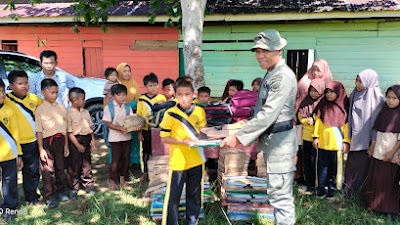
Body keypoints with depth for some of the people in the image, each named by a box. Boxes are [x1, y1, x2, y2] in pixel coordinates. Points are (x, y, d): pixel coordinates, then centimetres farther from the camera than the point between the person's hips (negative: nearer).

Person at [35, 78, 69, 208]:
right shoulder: (40, 109, -5)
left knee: (60, 167, 13)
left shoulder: (61, 108, 6)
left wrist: (66, 145, 9)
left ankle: (61, 191, 28)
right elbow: (39, 131, -6)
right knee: (48, 170, 1)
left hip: (60, 140, 4)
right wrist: (41, 149, -9)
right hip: (47, 141, -4)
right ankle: (50, 197, 11)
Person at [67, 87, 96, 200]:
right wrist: (78, 145, -15)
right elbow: (69, 132, -14)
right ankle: (73, 189, 14)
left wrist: (92, 140, 8)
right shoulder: (69, 114, -13)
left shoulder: (85, 112, 9)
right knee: (74, 165, 2)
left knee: (87, 163, 14)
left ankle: (88, 184, 26)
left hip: (86, 140, 6)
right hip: (75, 141, -6)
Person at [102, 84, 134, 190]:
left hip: (127, 136, 4)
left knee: (126, 157, 10)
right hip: (115, 137, -4)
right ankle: (112, 180, 12)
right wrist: (119, 128, -25)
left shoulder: (127, 107, 5)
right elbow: (108, 124, -10)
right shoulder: (109, 107, -7)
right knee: (115, 159, -2)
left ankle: (122, 177, 27)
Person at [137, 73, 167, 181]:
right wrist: (139, 132, 2)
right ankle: (145, 171, 27)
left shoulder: (162, 98, 0)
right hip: (146, 129, 1)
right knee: (146, 151, 12)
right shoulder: (142, 99, 1)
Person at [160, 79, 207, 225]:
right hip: (177, 162, -3)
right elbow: (164, 138, -7)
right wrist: (183, 141, -19)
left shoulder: (200, 112, 1)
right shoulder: (170, 114, -10)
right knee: (173, 196, 3)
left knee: (195, 195, 16)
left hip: (196, 161, 4)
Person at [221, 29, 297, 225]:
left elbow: (268, 113, -24)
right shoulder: (270, 75, 15)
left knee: (280, 195, -6)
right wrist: (252, 138, 18)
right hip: (270, 139, 10)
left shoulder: (283, 76, -17)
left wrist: (239, 137, -22)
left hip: (280, 141, -10)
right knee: (277, 193, 18)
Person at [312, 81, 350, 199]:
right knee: (322, 165, 8)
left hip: (336, 143, -2)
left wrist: (346, 141, -3)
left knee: (334, 166, 6)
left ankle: (332, 188, 18)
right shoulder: (323, 104, 4)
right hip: (322, 142, 2)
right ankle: (322, 188, 18)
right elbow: (317, 121, 7)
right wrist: (315, 136, 3)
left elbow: (347, 125, 0)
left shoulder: (344, 106, -1)